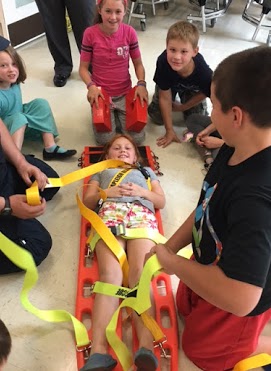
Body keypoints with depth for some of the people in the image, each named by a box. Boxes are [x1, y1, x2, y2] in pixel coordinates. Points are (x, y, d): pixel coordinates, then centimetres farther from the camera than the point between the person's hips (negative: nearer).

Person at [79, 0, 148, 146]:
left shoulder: (129, 32, -7)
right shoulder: (90, 34, -11)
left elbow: (138, 63, 2)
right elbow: (83, 68, -4)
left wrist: (141, 84, -16)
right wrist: (91, 86, -23)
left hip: (125, 94, 2)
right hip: (101, 94, -1)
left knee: (137, 138, -9)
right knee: (105, 139, -15)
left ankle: (118, 115, 21)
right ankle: (111, 116, 18)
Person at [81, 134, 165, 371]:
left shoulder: (146, 171, 39)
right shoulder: (101, 171, 39)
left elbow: (161, 202, 25)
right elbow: (87, 202, 23)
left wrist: (142, 191, 6)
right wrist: (106, 193, 3)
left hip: (142, 215, 1)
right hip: (110, 214, 0)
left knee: (140, 274, -28)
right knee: (110, 275, -28)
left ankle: (147, 347, -45)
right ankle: (99, 352, -43)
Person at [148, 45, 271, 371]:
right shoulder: (234, 150, -16)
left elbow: (238, 299, -44)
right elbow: (207, 207, 0)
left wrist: (173, 262, -29)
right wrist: (170, 246, -7)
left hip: (233, 298, -7)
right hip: (211, 268, 8)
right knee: (186, 307, 34)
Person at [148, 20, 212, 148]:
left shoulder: (204, 72, -43)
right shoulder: (163, 62, -43)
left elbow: (204, 93, -16)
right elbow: (165, 97, -28)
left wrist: (182, 107, -4)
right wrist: (169, 131, -22)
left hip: (192, 89, 0)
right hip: (169, 84, 0)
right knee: (157, 117, -1)